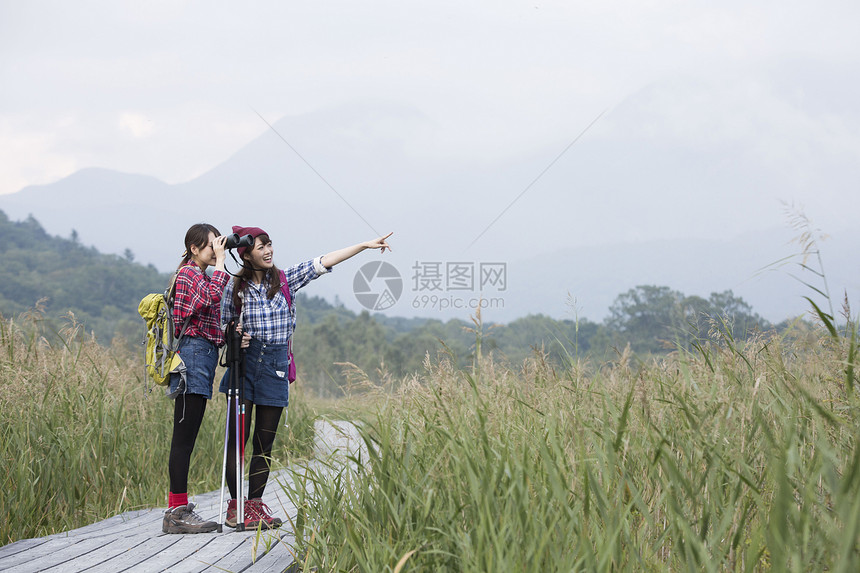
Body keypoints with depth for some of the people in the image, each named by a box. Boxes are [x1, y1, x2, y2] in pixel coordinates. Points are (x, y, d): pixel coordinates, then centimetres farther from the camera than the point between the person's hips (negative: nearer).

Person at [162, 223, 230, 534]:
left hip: (202, 357, 10)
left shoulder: (200, 275, 23)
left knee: (187, 438, 8)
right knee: (184, 436, -10)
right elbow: (212, 298, -27)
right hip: (194, 355, -10)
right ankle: (177, 512, -10)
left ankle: (179, 510, 9)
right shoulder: (189, 273, -7)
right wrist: (220, 263, -19)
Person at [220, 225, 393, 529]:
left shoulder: (286, 280, 6)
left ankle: (255, 504, 12)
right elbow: (224, 325, 11)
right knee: (238, 437, -5)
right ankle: (235, 506, -1)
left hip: (275, 366, 2)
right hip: (244, 362, -2)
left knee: (265, 441, 4)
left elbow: (322, 263, 1)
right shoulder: (236, 286, 2)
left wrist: (365, 245, -4)